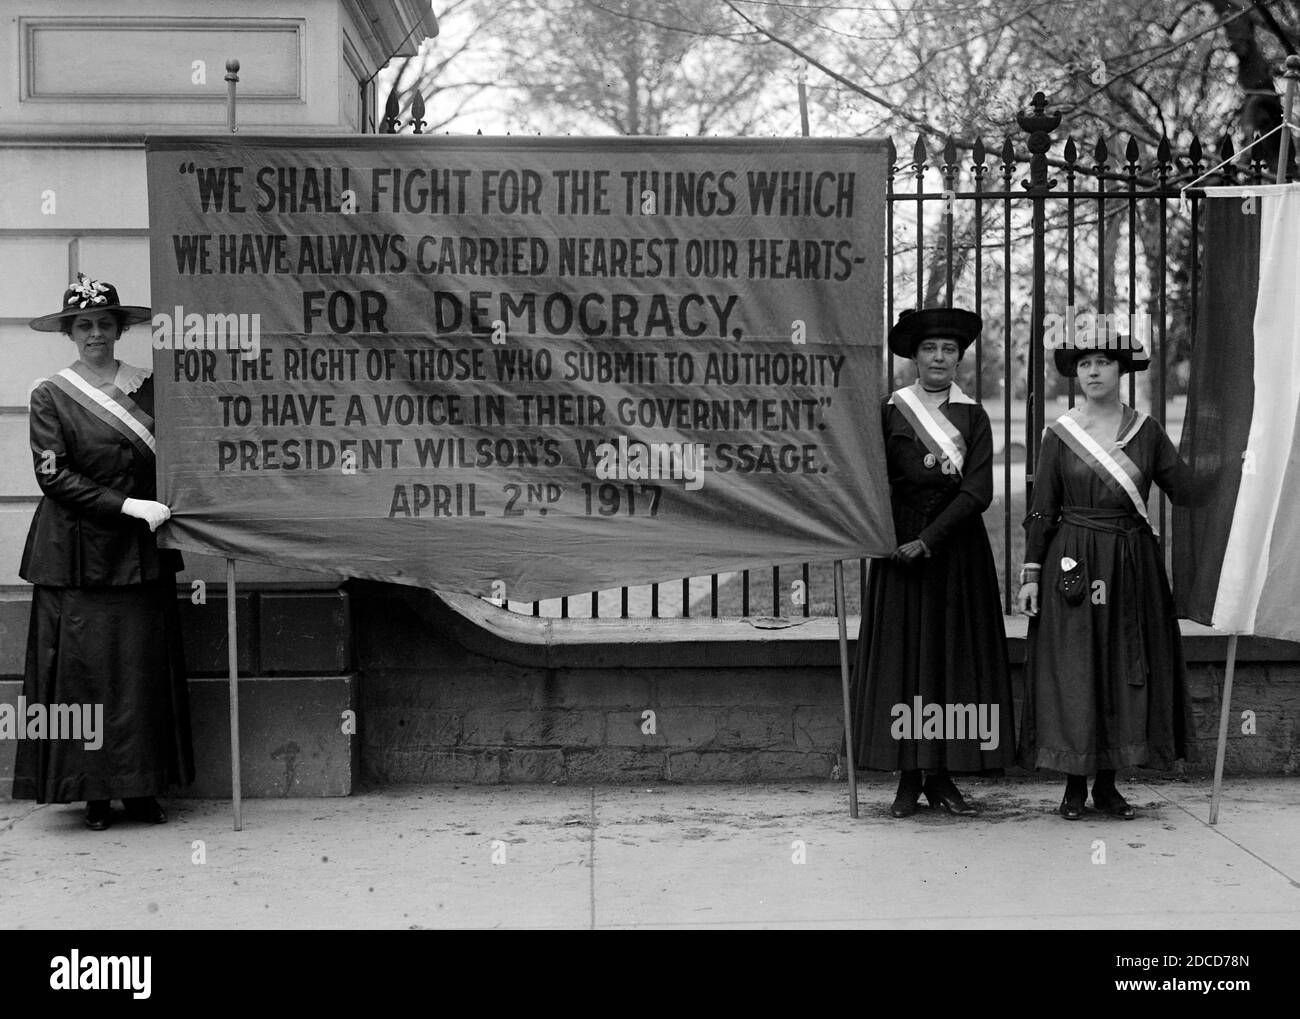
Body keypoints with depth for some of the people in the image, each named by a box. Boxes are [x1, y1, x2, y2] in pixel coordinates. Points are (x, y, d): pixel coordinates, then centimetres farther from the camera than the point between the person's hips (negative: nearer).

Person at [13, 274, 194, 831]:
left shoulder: (148, 387, 7)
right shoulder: (51, 395, -1)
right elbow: (53, 475, -7)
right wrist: (127, 505, -14)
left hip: (142, 553, 3)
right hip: (78, 551, -3)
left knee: (145, 667, 3)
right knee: (84, 669, 0)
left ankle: (143, 789, 12)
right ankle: (95, 793, 8)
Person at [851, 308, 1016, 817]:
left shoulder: (974, 417, 5)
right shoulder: (889, 412, 5)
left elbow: (978, 492, -5)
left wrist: (927, 540, -14)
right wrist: (889, 538, -15)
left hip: (957, 547, 1)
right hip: (900, 547, -1)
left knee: (957, 655, 1)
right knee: (901, 655, -2)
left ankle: (943, 776, 9)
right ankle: (908, 778, 5)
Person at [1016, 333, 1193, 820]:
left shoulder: (1147, 430, 4)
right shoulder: (1059, 433, 0)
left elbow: (1185, 491, 3)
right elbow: (1041, 510, 1)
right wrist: (1031, 573, -3)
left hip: (1132, 565, 2)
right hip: (1073, 564, -2)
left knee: (1126, 668, 4)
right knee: (1073, 669, -1)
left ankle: (1108, 783, 16)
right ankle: (1075, 784, 10)